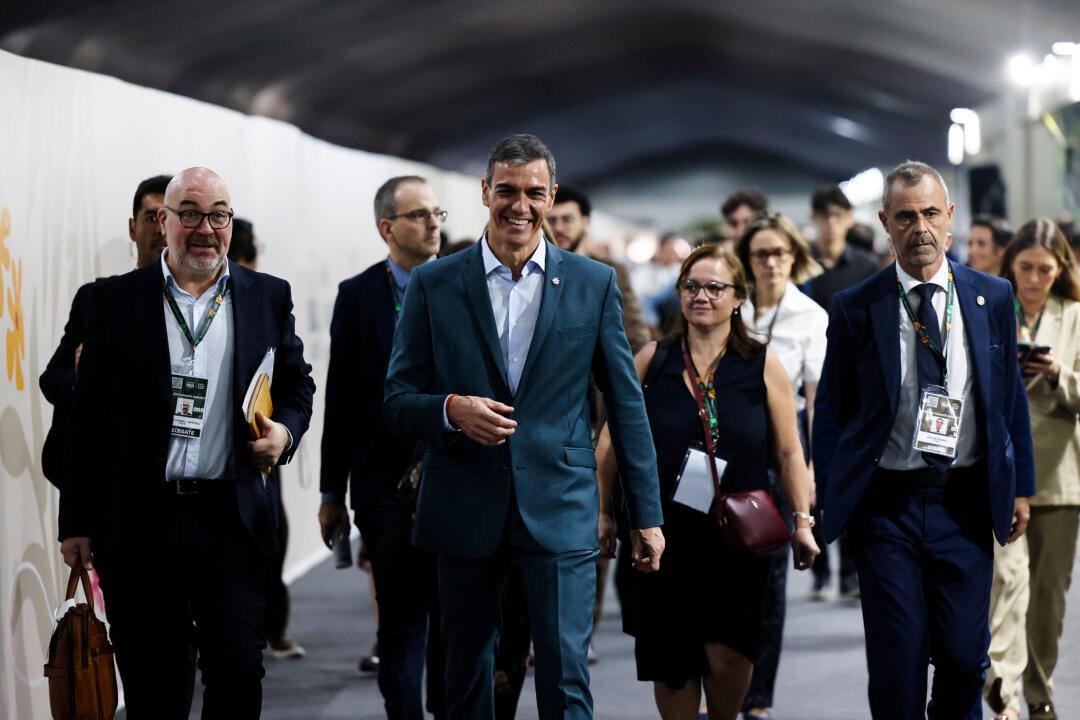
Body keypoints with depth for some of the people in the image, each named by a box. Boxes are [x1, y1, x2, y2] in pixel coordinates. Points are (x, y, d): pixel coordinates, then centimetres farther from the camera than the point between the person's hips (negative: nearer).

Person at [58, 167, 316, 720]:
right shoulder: (117, 301, 3)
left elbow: (297, 383, 17)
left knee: (238, 674, -4)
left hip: (232, 519, 1)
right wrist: (77, 521, 1)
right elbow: (88, 418, 3)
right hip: (140, 523, -1)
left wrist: (285, 430, -6)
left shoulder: (269, 297, 8)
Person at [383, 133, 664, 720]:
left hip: (560, 511, -1)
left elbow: (625, 402, 8)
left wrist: (646, 515, 6)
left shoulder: (593, 283, 5)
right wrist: (451, 409, -18)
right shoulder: (434, 286, 4)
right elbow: (397, 402, 4)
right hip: (465, 511, 1)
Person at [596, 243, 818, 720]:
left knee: (727, 654, -13)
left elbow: (789, 452, 3)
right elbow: (612, 439, 6)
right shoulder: (652, 360, 4)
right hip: (663, 532, 1)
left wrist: (802, 522, -3)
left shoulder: (762, 365, 3)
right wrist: (600, 513, 1)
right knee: (670, 662, 3)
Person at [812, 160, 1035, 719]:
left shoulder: (992, 297, 5)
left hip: (966, 502, 1)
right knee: (897, 662, -1)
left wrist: (1021, 485, 9)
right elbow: (830, 409, 4)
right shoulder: (856, 309, -1)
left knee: (964, 657, 2)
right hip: (888, 504, -1)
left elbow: (1011, 396, 11)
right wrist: (828, 499, -2)